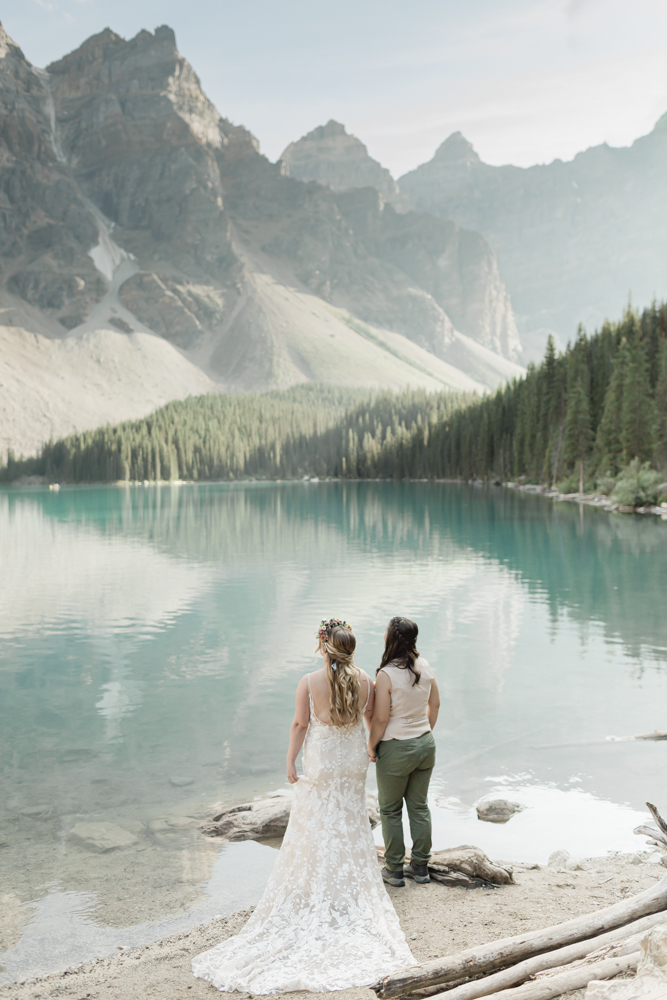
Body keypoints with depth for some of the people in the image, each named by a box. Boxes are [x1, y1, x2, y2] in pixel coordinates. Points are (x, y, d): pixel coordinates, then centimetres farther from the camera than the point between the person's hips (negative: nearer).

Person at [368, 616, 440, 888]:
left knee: (390, 811, 11)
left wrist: (371, 745, -4)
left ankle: (394, 870, 20)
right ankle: (420, 866, 27)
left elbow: (381, 718, -19)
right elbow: (435, 704, 8)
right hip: (426, 744, 6)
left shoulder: (387, 674, -22)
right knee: (419, 806, 17)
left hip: (396, 749, -6)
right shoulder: (425, 667, -2)